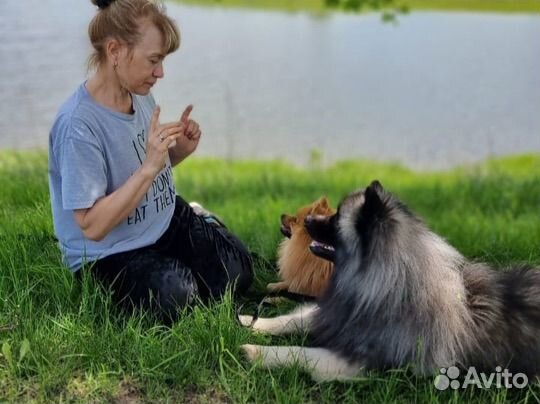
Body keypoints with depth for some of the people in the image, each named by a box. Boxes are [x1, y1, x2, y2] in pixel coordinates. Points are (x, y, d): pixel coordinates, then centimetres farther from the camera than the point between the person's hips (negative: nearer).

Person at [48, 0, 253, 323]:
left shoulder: (141, 95, -4)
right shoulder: (78, 125, -27)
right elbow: (92, 226, -26)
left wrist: (179, 150, -10)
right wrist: (149, 167, -33)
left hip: (166, 220, 6)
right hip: (109, 254, -5)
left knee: (237, 275, -8)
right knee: (175, 296, -27)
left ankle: (200, 219, 19)